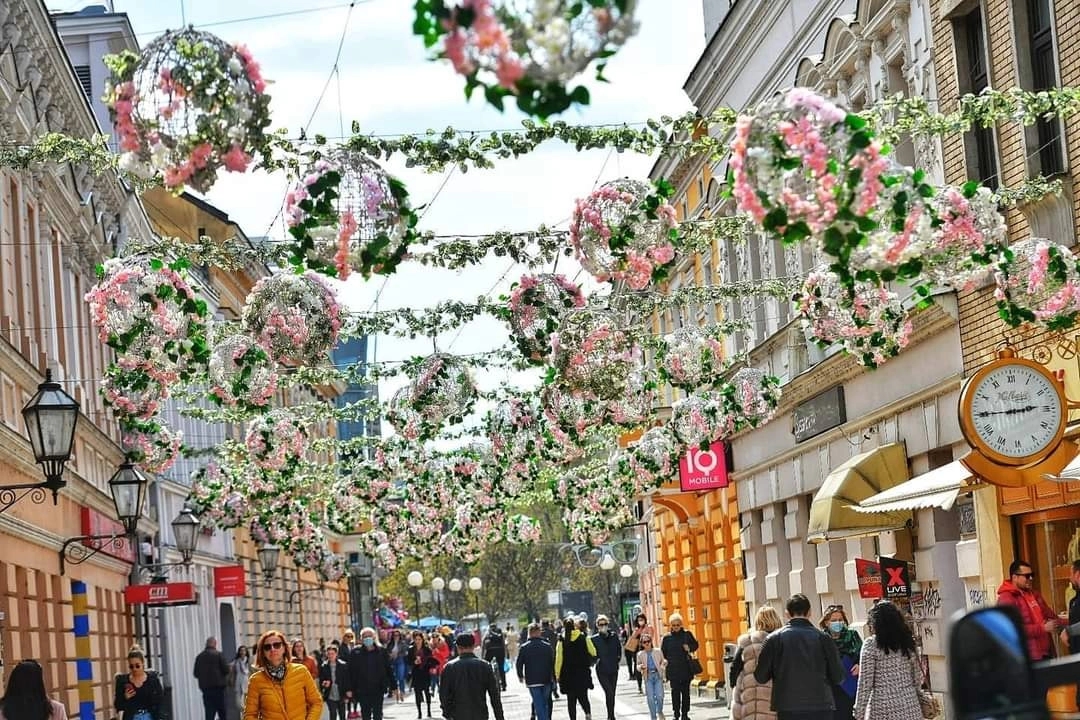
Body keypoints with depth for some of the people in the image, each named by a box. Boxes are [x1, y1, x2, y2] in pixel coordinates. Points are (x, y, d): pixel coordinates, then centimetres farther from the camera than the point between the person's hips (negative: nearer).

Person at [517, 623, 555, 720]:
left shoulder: (523, 648, -6)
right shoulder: (547, 646, -1)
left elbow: (519, 664, -2)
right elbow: (553, 662, 4)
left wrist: (520, 676, 15)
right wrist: (553, 676, 16)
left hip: (532, 681, -2)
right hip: (546, 680, 2)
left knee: (538, 705, -2)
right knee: (545, 703, 16)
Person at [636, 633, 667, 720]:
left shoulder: (658, 651, 7)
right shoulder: (640, 654, 8)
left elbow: (662, 662, 13)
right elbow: (638, 666, 13)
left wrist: (664, 663, -10)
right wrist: (641, 667, -9)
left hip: (658, 675, -1)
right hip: (648, 676, 1)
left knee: (659, 695, -10)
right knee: (650, 697, -3)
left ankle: (660, 712, 17)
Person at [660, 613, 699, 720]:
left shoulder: (687, 634, 3)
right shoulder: (667, 638, 2)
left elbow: (695, 645, 10)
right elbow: (662, 653, 7)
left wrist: (690, 648, -9)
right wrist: (665, 660, -9)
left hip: (686, 669, 1)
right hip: (673, 670, -1)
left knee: (685, 692, 6)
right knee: (675, 692, -1)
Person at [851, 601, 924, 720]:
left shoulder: (871, 644, -6)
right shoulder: (906, 641, 9)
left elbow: (865, 682, -8)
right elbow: (918, 679, 13)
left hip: (883, 710, -5)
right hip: (910, 710, 5)